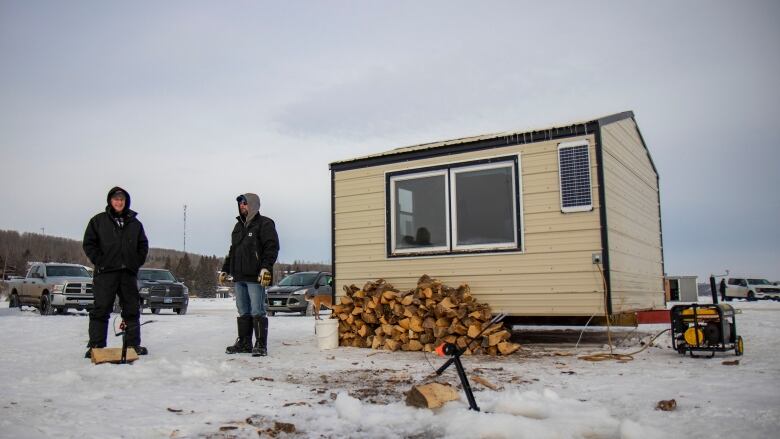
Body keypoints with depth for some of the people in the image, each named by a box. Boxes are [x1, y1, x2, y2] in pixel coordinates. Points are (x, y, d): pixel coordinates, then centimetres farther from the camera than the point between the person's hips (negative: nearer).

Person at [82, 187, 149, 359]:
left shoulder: (135, 223, 14)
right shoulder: (98, 220, 6)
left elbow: (143, 245, 16)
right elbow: (89, 243, 2)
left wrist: (137, 262, 3)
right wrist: (100, 261, -7)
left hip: (129, 273, 3)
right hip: (105, 273, -3)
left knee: (132, 310, 6)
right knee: (101, 310, -5)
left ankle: (134, 344, 13)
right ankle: (96, 346, 0)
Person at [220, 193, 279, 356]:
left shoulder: (264, 224, -2)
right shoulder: (238, 226, 22)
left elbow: (272, 247, -13)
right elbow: (232, 251, 29)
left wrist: (266, 268, -23)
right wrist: (225, 270, 24)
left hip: (255, 277, -8)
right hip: (239, 277, 8)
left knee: (257, 312, -7)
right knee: (243, 312, 11)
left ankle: (261, 345, -3)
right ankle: (244, 343, 18)